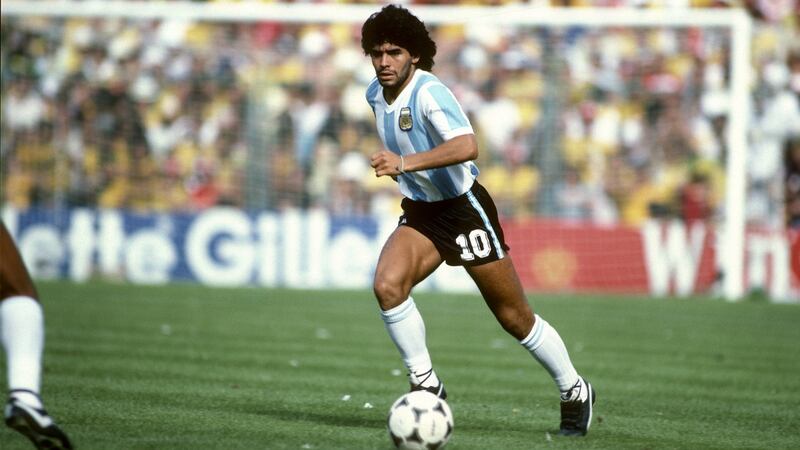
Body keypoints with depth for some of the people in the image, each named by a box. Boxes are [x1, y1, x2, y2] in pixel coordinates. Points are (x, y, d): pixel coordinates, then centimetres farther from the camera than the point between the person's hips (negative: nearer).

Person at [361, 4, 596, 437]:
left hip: (464, 209, -6)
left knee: (515, 317, 3)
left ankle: (574, 391, 24)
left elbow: (466, 146, -43)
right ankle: (425, 385, -8)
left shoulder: (428, 92, -25)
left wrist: (406, 163, -52)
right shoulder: (375, 94, 1)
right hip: (419, 213, 7)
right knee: (387, 285, -21)